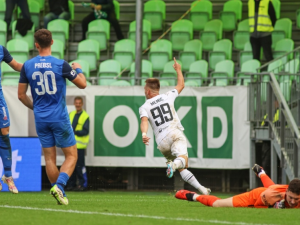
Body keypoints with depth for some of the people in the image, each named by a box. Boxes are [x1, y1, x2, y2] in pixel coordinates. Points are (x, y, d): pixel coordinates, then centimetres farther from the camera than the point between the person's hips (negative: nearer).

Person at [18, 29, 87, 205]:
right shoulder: (61, 65, -10)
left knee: (49, 157, 11)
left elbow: (21, 95, 5)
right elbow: (82, 84, -1)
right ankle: (59, 185, -16)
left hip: (41, 118, 3)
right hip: (60, 118, -3)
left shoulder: (27, 66, -1)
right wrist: (78, 69, 18)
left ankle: (61, 194, 10)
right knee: (71, 155, 5)